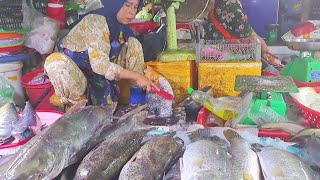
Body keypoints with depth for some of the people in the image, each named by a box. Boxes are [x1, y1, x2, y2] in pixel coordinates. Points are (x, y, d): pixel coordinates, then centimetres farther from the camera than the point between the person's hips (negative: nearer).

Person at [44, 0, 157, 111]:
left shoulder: (123, 28, -3)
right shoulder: (96, 21, -25)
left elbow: (122, 61, -2)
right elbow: (100, 64, -34)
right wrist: (135, 76, -32)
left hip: (99, 77, 6)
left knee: (133, 44, -7)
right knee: (56, 62, -38)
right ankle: (78, 103, -12)